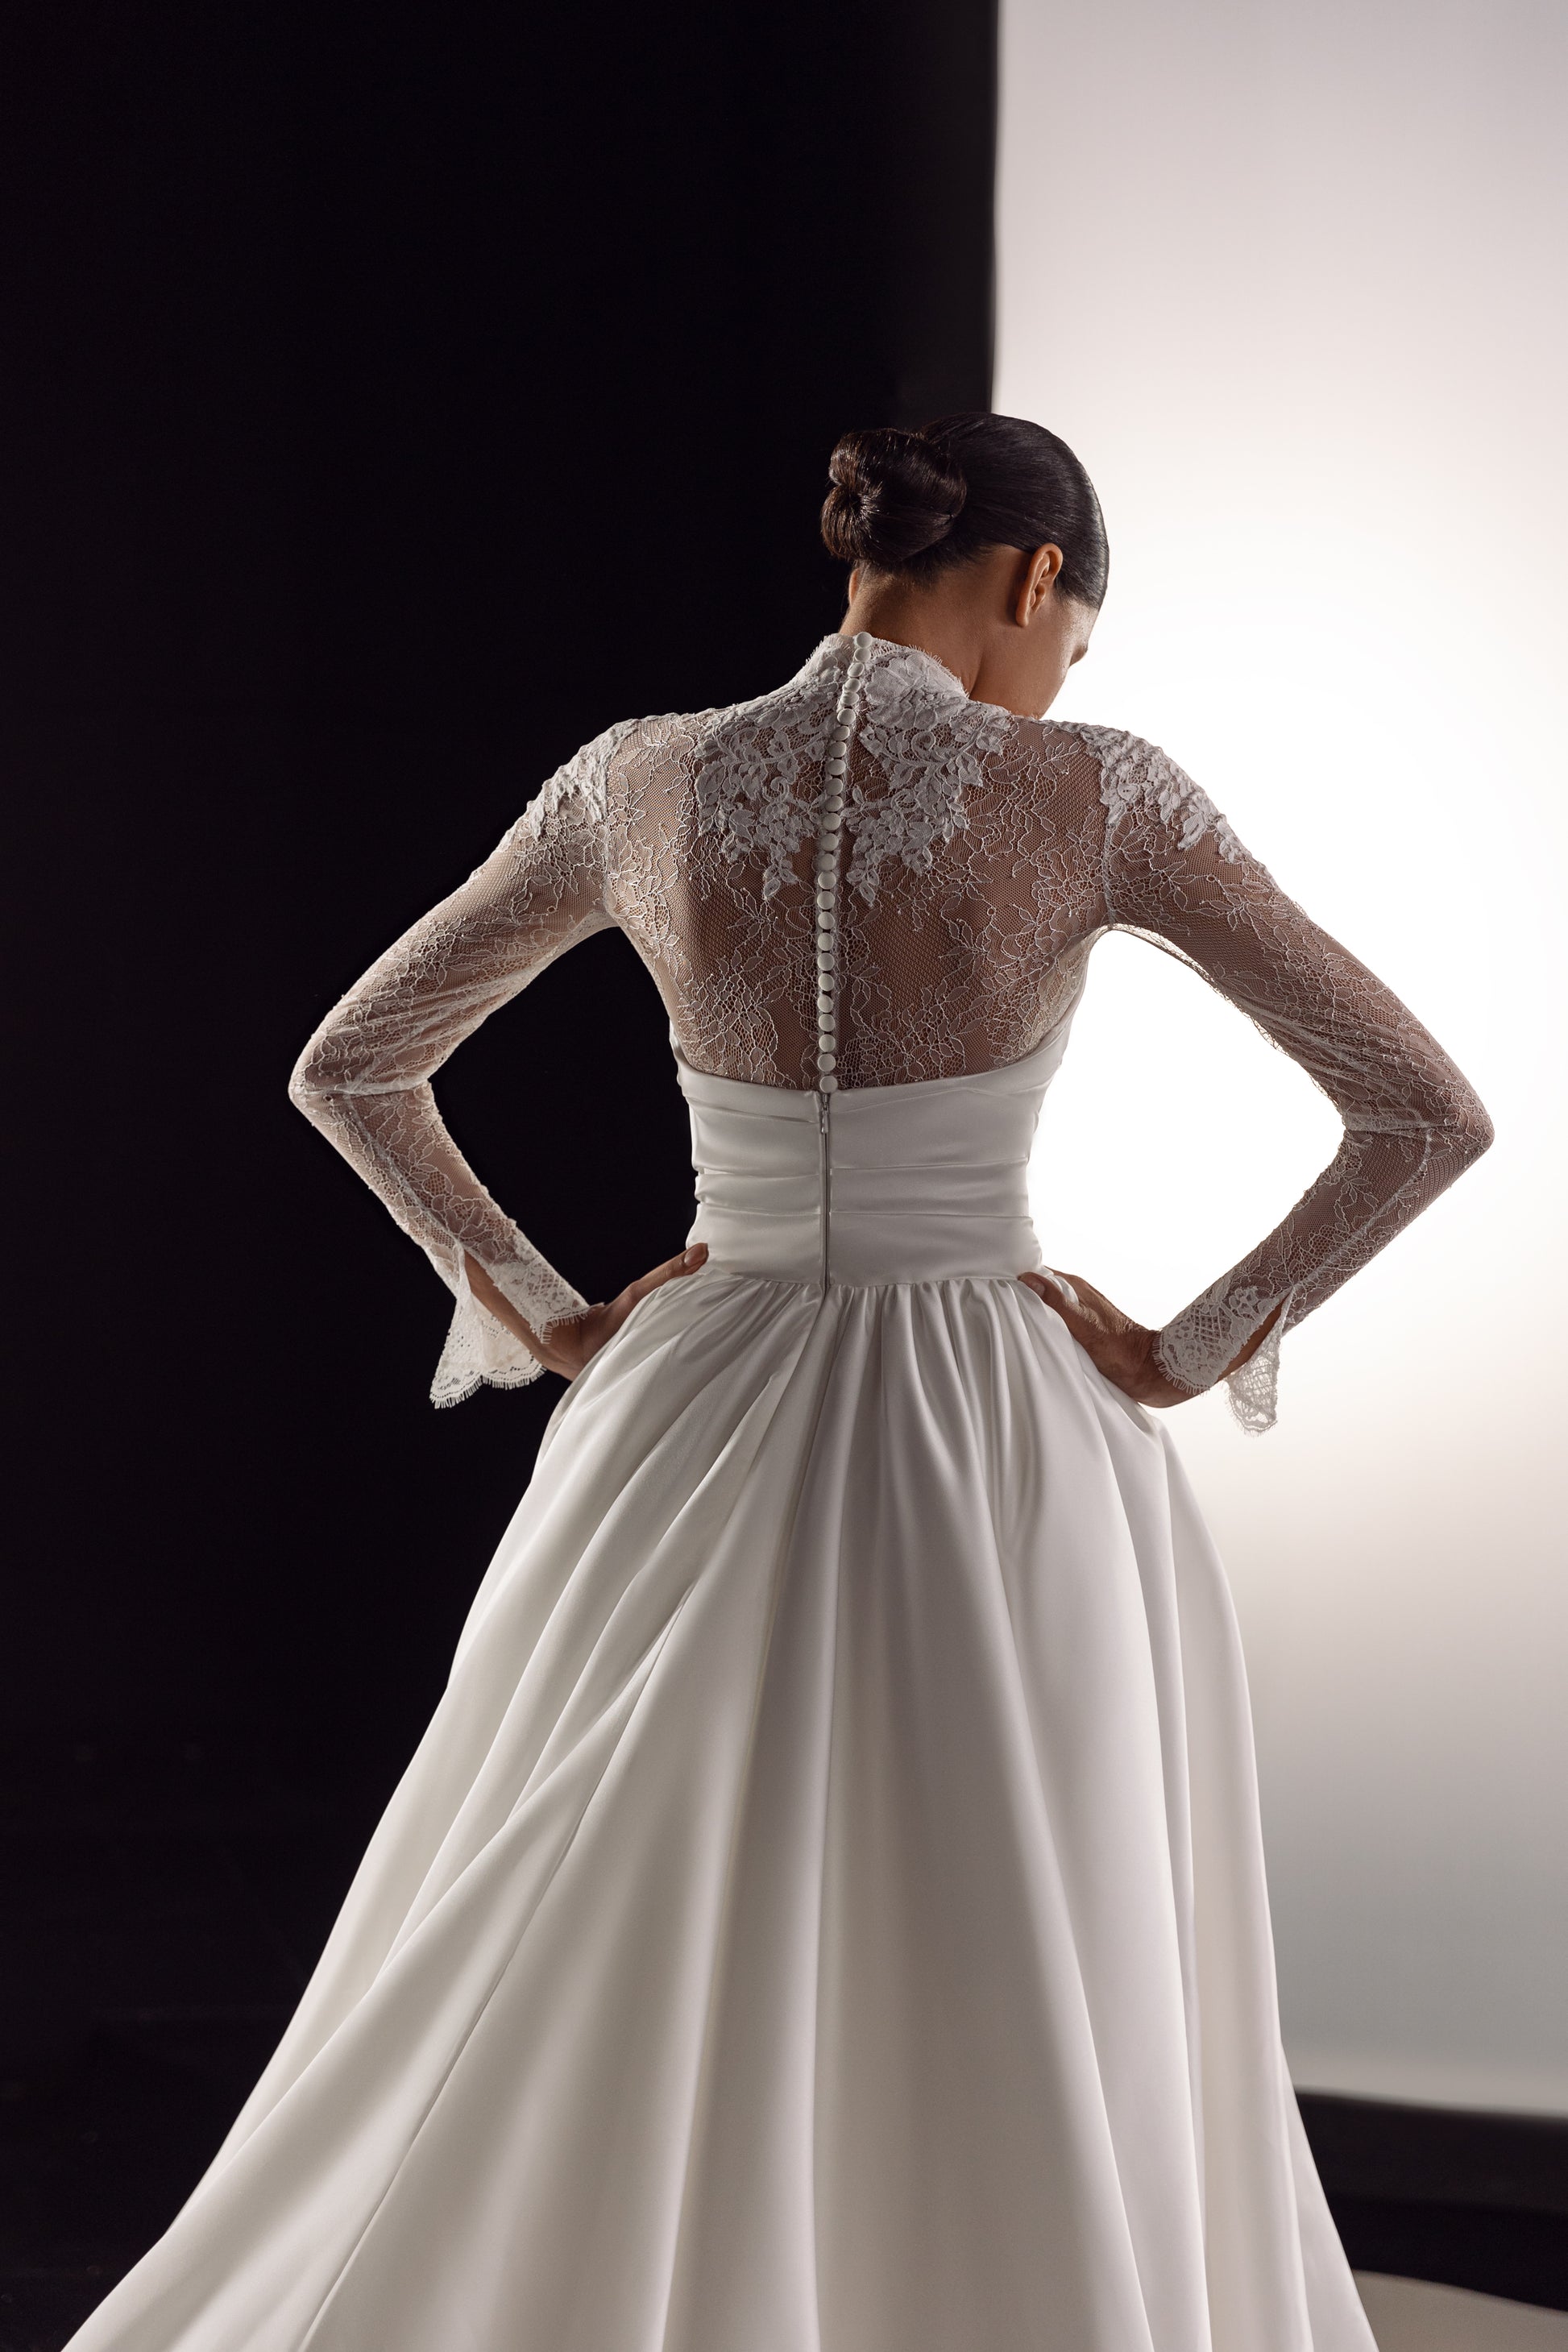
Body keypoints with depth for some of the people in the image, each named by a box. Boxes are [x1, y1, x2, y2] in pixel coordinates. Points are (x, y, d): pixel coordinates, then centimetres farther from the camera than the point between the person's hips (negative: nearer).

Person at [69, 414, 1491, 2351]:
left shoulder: (643, 782, -2)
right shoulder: (1101, 799, -9)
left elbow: (349, 1067, 7)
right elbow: (1427, 1112, -8)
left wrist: (549, 1321, 7)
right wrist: (1193, 1353, -1)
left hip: (700, 1442, 3)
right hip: (1004, 1462, -2)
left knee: (587, 2016, 16)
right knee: (1038, 2050, 12)